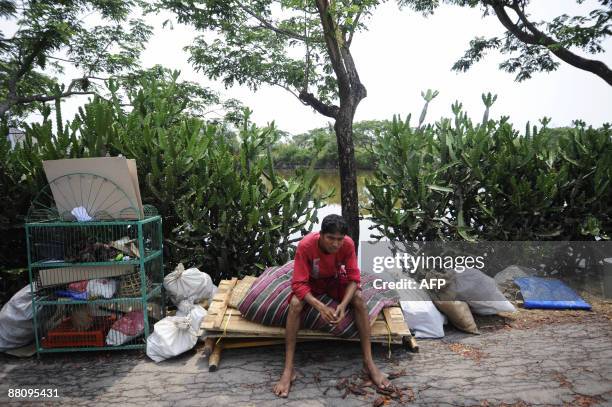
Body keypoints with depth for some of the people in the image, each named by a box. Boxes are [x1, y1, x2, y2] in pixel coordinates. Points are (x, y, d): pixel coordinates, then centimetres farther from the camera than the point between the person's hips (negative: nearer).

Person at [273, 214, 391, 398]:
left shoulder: (348, 244, -27)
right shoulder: (305, 245, -34)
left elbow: (354, 278, -21)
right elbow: (298, 284, -32)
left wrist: (343, 304, -38)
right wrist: (320, 307, -45)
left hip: (336, 279, 2)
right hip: (311, 281, -2)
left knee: (359, 299, -25)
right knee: (295, 304, -31)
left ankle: (369, 362, -16)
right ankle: (288, 369, -24)